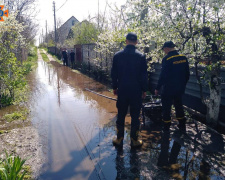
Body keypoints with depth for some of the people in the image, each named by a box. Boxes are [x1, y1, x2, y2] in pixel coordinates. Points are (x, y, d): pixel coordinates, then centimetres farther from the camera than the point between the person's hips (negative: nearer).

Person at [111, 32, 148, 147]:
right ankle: (134, 140, 19)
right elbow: (144, 75, -4)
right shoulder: (141, 57, -7)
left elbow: (114, 74, 3)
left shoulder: (117, 55, -2)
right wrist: (144, 90, 7)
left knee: (121, 115, 13)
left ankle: (119, 139, 23)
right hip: (136, 90, -1)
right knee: (135, 116, 9)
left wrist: (115, 87, 13)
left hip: (122, 90, 2)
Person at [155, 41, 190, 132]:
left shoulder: (167, 59, -17)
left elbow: (163, 75, -19)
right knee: (179, 106, 21)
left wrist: (157, 88, -10)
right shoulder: (183, 58, 2)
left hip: (168, 89, -6)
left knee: (166, 108, 7)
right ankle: (182, 126, 30)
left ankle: (166, 128, 17)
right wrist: (183, 84, 20)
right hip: (180, 88, 6)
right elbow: (187, 74, 8)